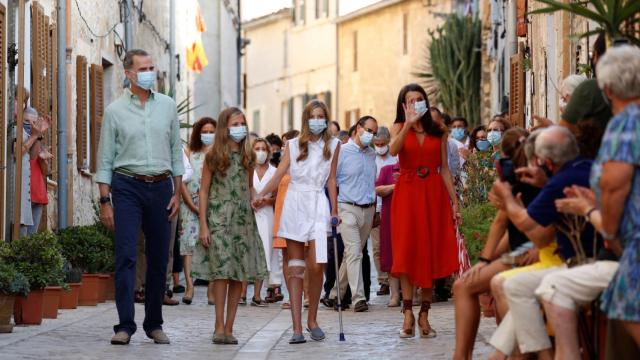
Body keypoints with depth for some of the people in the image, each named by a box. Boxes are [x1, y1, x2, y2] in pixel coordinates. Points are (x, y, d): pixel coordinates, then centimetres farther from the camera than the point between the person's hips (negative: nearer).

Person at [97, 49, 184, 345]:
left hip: (161, 187, 3)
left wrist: (177, 193, 6)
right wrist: (105, 201, -3)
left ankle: (154, 324, 14)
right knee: (126, 256, -10)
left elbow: (176, 152, 13)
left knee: (159, 258, 5)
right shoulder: (115, 110, 2)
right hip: (127, 187, -3)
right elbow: (105, 160, 3)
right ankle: (125, 326, -11)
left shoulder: (167, 106, 9)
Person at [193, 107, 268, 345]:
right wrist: (203, 225, -6)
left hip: (243, 219, 4)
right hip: (218, 219, -4)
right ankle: (219, 327, -6)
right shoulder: (213, 156, 0)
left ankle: (229, 327, 5)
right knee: (221, 271, -10)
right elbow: (204, 191, -1)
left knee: (239, 274, 0)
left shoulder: (248, 156, 11)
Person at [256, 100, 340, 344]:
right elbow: (280, 174, 1)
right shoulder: (293, 145, 9)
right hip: (294, 202, 1)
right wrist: (260, 195, -13)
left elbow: (331, 180, 10)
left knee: (316, 266, -11)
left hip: (318, 205, -1)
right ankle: (297, 327, -4)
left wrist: (335, 211, 8)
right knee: (295, 267, -1)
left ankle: (312, 319, 9)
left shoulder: (333, 145, 9)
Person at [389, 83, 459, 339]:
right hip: (407, 193, -2)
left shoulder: (438, 132, 10)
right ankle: (408, 313, -7)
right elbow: (393, 150, -17)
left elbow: (444, 168, 9)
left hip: (433, 193, 2)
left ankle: (424, 315, 6)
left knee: (431, 253, 1)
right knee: (407, 251, -6)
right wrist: (409, 124, -24)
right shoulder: (399, 128, 6)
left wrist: (454, 200, 4)